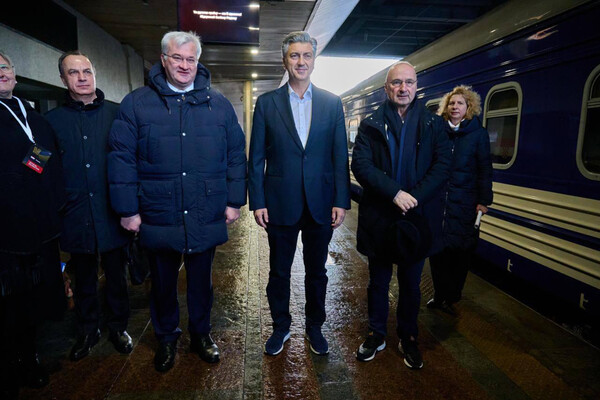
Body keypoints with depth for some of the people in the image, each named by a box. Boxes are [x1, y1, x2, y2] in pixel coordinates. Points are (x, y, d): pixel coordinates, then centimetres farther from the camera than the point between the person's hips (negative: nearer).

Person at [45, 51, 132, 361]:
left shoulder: (116, 114, -1)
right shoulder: (52, 120, 3)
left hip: (112, 216, -1)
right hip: (76, 218, 2)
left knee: (116, 275, 13)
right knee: (84, 280, 17)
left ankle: (118, 326, 34)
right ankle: (88, 330, 37)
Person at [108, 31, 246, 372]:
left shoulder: (219, 105, 4)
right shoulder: (137, 103, 0)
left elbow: (236, 155, 4)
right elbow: (122, 158, -3)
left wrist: (235, 201, 0)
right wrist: (128, 210, -6)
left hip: (207, 217, 1)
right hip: (158, 217, 0)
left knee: (202, 280, 17)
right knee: (163, 282, 17)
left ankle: (201, 333, 39)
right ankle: (167, 337, 40)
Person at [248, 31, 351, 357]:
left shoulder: (332, 103, 5)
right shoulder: (267, 103, 3)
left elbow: (340, 156, 3)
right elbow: (256, 158, 1)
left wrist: (341, 201, -4)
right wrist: (257, 202, -5)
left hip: (320, 204, 1)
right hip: (280, 204, 0)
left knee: (316, 271, 15)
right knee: (279, 272, 13)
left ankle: (314, 326, 36)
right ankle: (280, 327, 35)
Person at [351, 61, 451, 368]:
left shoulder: (433, 124, 5)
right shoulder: (371, 124, 1)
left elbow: (442, 165, -4)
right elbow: (361, 165, -10)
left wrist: (414, 197, -17)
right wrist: (394, 192, -20)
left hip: (418, 217, 1)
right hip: (379, 218, 0)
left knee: (411, 284, 15)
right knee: (378, 282, 14)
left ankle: (408, 338, 34)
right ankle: (376, 335, 33)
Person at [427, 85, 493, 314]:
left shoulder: (478, 133, 2)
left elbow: (485, 169, 1)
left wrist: (484, 200, -4)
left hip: (464, 203, -1)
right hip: (437, 200, 2)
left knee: (461, 251, 5)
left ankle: (450, 296, 21)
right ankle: (443, 296, 21)